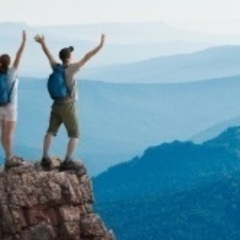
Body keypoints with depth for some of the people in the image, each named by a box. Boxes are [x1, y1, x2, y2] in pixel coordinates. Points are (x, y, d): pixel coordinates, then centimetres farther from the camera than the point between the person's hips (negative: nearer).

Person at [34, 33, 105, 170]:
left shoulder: (56, 67, -3)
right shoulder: (71, 68, -18)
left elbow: (48, 54, 12)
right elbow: (86, 58, -22)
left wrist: (43, 43, 28)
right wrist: (101, 46, -21)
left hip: (56, 106, 5)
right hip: (68, 107, -5)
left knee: (51, 131, 14)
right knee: (75, 135, 4)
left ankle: (45, 158, 4)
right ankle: (68, 161, -6)